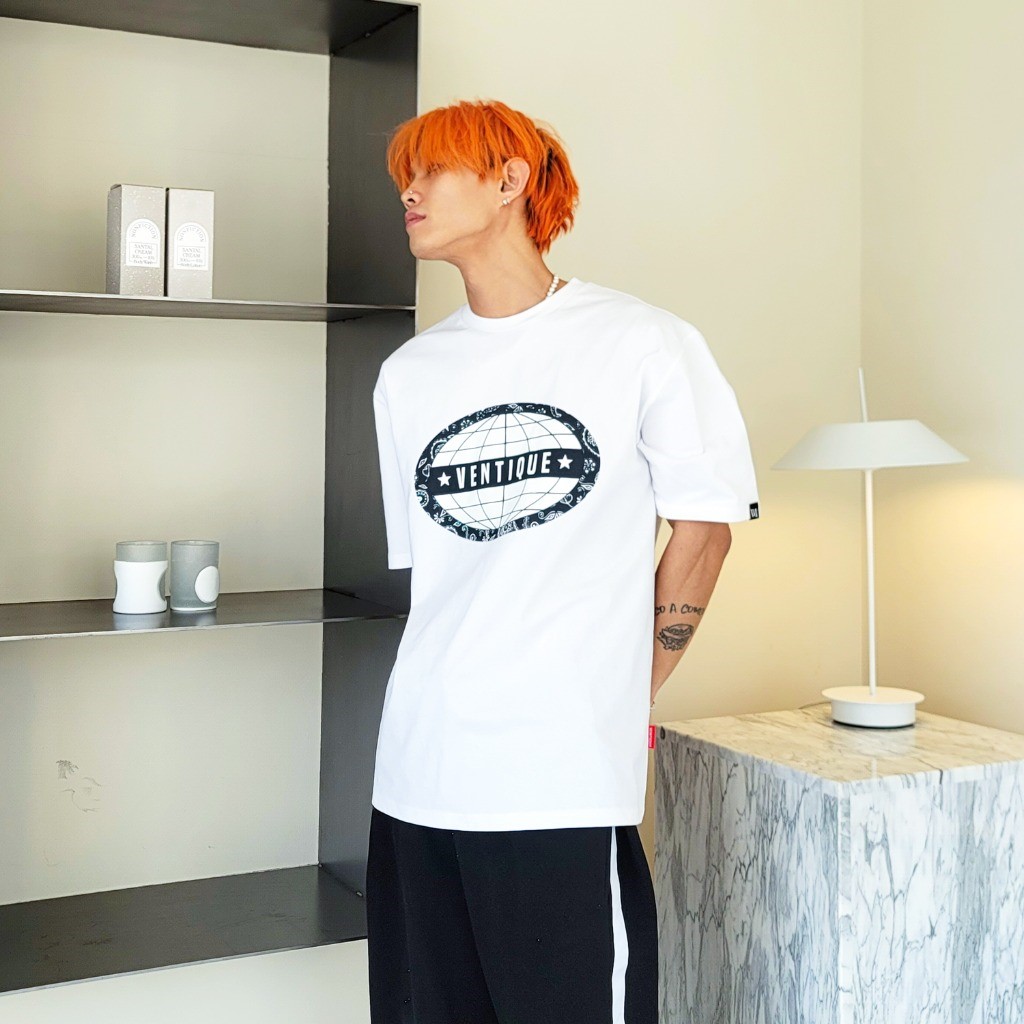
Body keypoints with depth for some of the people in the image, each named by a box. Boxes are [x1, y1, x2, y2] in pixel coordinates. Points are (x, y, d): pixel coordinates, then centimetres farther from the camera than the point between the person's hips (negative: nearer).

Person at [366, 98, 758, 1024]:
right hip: (420, 773, 5)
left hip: (565, 779, -4)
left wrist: (624, 696, 3)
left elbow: (703, 526, 2)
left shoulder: (641, 342, -3)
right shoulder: (409, 374, 11)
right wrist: (465, 687, 7)